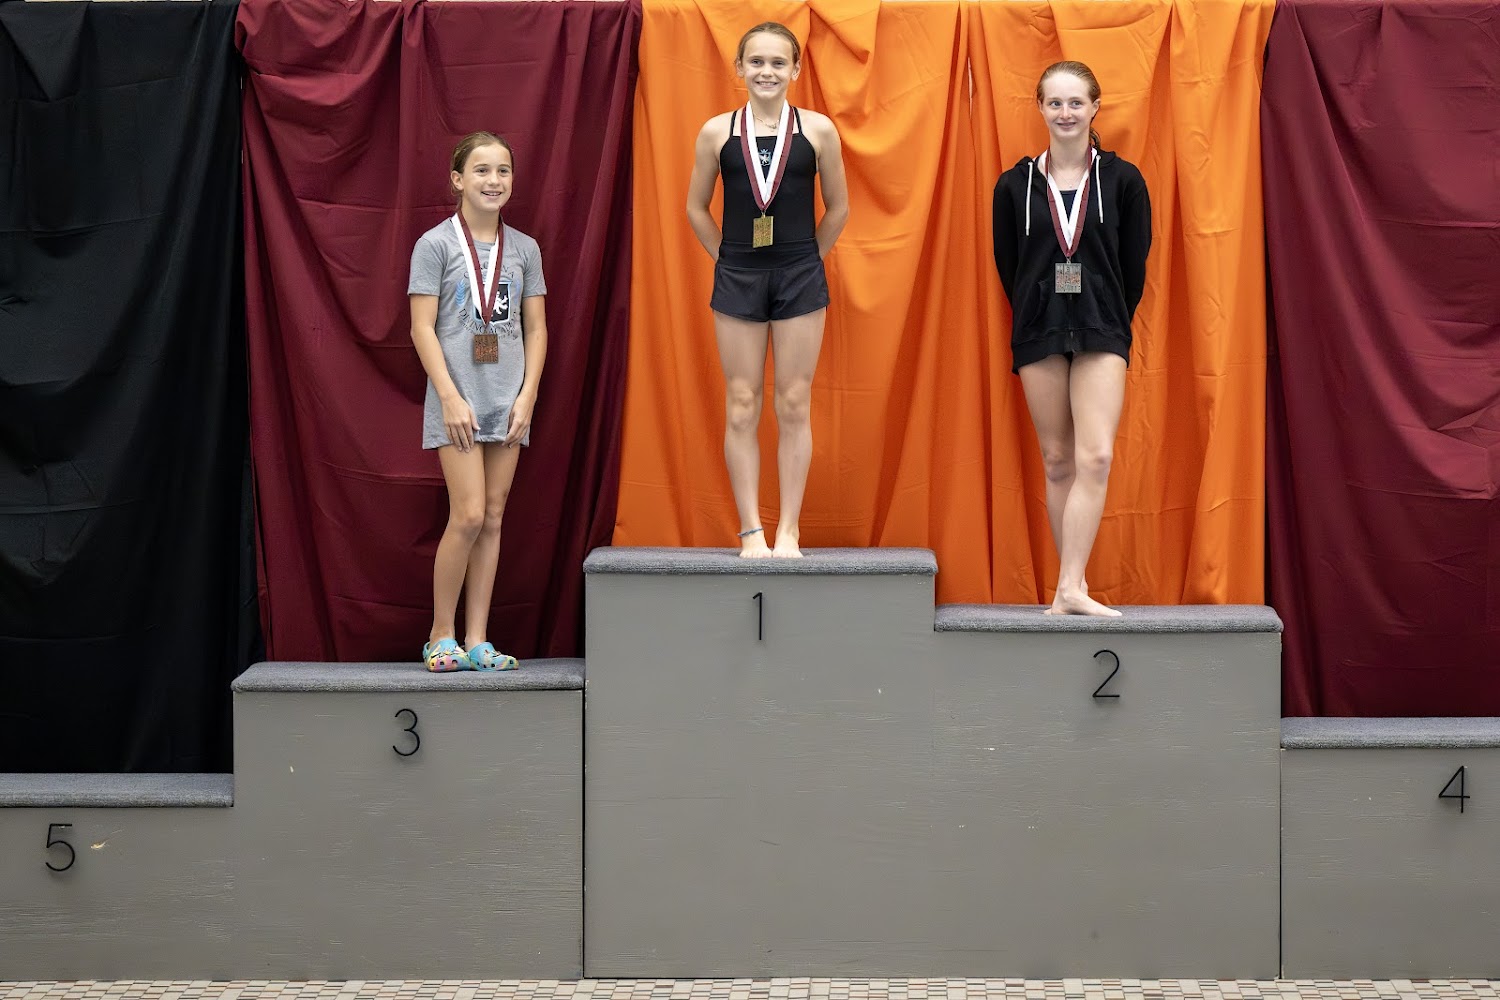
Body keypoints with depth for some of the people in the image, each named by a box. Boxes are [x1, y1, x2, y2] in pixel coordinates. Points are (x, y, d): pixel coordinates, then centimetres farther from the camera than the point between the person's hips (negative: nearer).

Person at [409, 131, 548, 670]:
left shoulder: (524, 249, 9)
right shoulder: (436, 244, -2)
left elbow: (536, 328, 9)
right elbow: (422, 328, -6)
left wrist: (526, 395, -2)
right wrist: (450, 397, -13)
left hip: (508, 401, 4)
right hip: (457, 400, -4)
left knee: (493, 519, 4)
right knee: (469, 516, -11)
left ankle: (476, 641, 8)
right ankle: (440, 637, 2)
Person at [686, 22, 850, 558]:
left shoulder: (817, 129, -1)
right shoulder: (717, 131, 1)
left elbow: (838, 208, 8)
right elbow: (696, 208, 11)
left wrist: (807, 261, 6)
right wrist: (729, 259, 7)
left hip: (800, 278, -1)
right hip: (737, 278, 1)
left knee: (794, 407, 2)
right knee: (741, 409, 2)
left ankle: (789, 530, 8)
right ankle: (751, 531, 7)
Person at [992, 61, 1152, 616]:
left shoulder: (1123, 180, 0)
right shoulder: (1014, 185, 2)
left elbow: (1135, 266, 5)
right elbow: (1007, 266, 9)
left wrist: (1109, 321, 8)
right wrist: (1040, 318, 11)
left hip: (1101, 333, -1)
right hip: (1038, 332, 2)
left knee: (1095, 457, -15)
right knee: (1057, 461, 5)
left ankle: (1069, 589, -18)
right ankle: (1074, 584, 10)